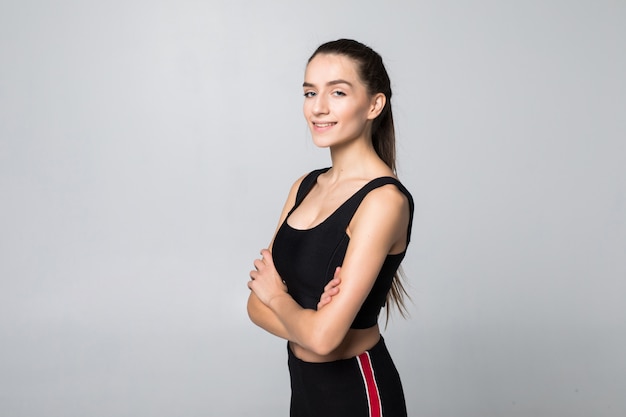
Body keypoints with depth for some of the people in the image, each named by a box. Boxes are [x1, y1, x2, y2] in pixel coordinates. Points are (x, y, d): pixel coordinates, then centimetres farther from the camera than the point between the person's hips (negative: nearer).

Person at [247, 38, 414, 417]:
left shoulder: (383, 200, -21)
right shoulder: (306, 186, 2)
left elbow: (323, 336, -25)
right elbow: (258, 305, 0)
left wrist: (276, 296, -8)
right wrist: (308, 319, -18)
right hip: (305, 386, 6)